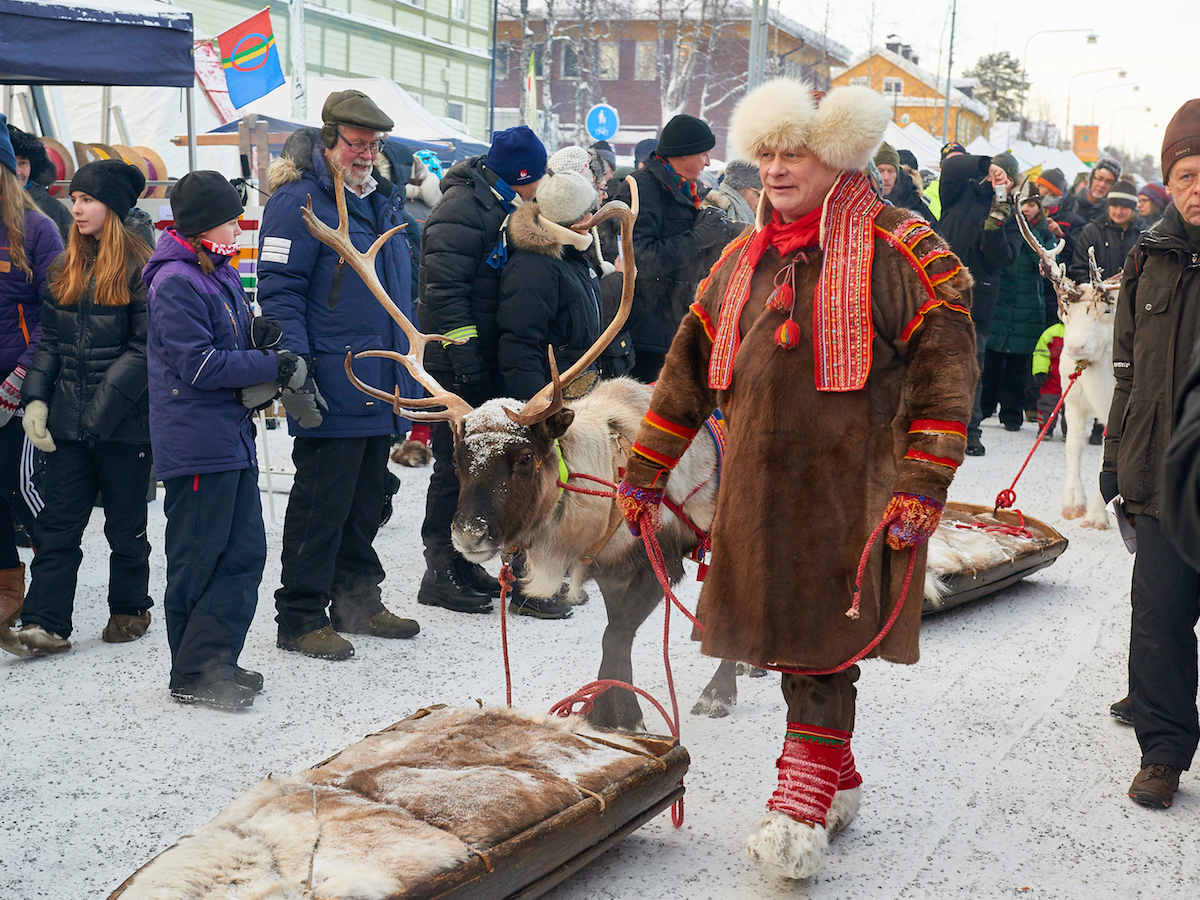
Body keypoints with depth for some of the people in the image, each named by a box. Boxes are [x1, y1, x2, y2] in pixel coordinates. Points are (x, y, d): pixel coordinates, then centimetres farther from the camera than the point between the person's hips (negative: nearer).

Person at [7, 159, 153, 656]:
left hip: (125, 425, -5)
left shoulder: (141, 268, -8)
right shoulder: (64, 268, 12)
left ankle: (130, 609, 26)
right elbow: (48, 340, 12)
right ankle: (46, 623, 1)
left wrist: (104, 408, -18)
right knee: (57, 523, 0)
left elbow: (144, 348, -12)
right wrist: (36, 398, 0)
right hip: (67, 421, 5)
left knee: (126, 525, 10)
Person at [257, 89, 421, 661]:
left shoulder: (383, 200, 17)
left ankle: (357, 601, 29)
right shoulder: (300, 201, -10)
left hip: (381, 388, 8)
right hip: (331, 391, -8)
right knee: (321, 506, -3)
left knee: (366, 502, 16)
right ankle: (301, 619, 7)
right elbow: (279, 290, -16)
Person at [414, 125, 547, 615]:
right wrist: (466, 358, -22)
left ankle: (464, 563, 25)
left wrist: (491, 361, 19)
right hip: (454, 368, -10)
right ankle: (441, 574, 4)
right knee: (456, 466, -5)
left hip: (482, 362, 10)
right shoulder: (463, 208, -16)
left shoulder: (498, 205, 15)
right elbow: (445, 290, -21)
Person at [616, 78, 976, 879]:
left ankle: (804, 798, 1)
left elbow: (947, 363, -9)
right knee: (786, 634, 11)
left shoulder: (898, 250, -4)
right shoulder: (743, 259, 14)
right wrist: (645, 473, 18)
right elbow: (689, 370, 18)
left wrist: (923, 483, -16)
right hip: (760, 487, 6)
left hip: (853, 487, -6)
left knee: (826, 643, -6)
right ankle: (837, 778, 28)